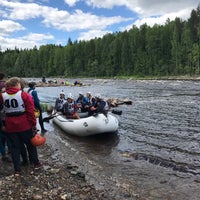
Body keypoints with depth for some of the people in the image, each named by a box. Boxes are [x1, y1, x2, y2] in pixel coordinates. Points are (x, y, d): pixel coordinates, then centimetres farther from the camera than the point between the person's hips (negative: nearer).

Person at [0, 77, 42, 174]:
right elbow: (30, 111, -13)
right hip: (24, 125, -3)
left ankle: (17, 169, 18)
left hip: (10, 126, 3)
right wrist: (33, 124, -7)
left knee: (15, 146, 14)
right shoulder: (24, 95, -12)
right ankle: (36, 163, 28)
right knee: (30, 144, 15)